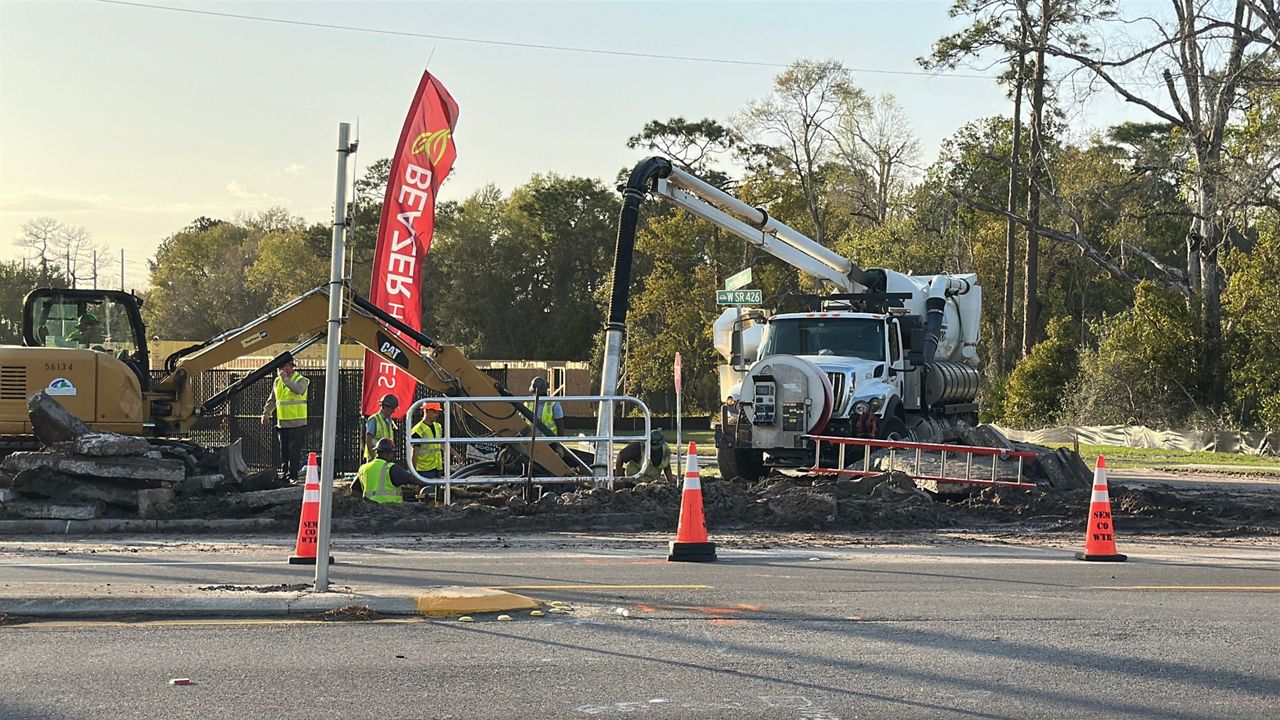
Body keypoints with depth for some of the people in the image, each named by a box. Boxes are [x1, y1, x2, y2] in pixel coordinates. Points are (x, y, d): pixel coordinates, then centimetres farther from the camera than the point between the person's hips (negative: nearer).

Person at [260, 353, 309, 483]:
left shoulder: (301, 380, -6)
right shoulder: (277, 381, 13)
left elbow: (298, 389, -30)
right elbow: (272, 399, 24)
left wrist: (285, 379, -23)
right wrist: (266, 413, 18)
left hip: (297, 423, -6)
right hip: (282, 422, 6)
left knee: (294, 451, -6)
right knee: (283, 451, 10)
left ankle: (293, 476, -3)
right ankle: (284, 473, 18)